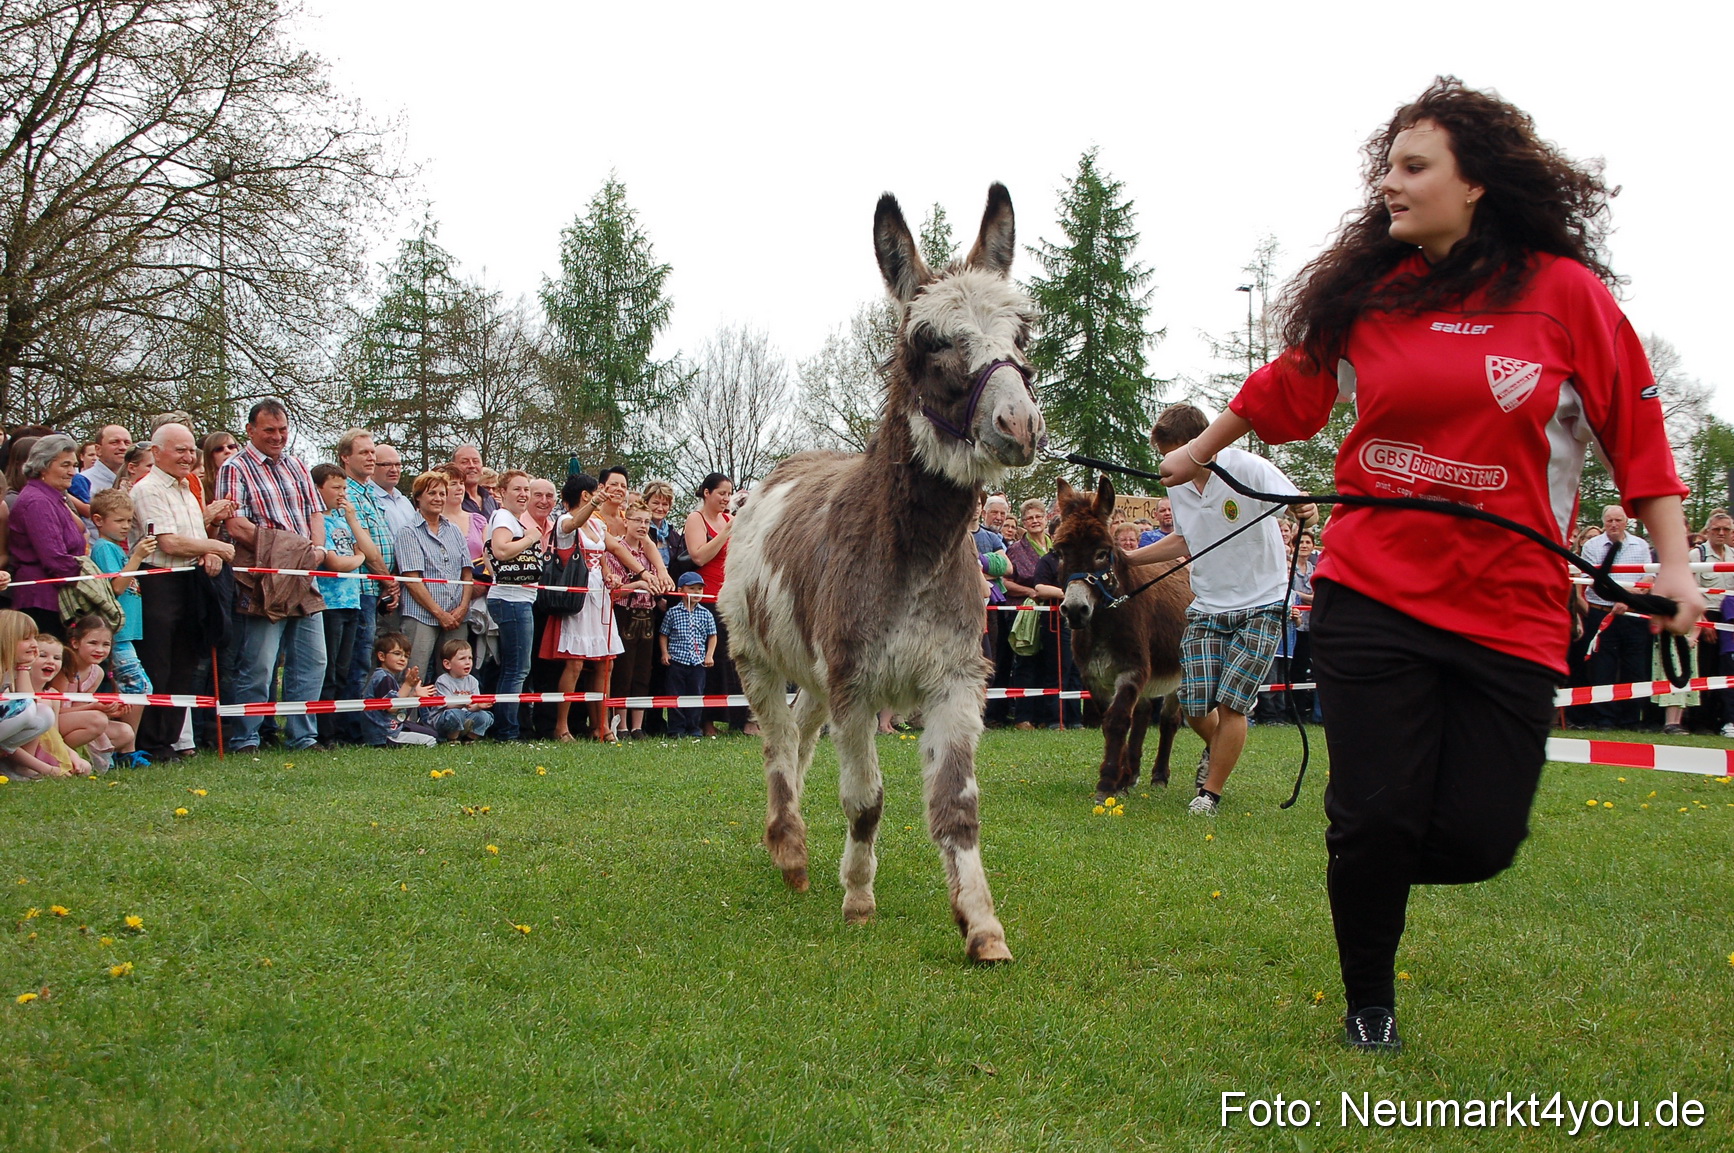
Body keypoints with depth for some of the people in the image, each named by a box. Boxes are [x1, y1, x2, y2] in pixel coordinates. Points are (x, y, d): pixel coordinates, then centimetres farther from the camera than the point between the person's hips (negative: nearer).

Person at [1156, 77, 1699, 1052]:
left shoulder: (1566, 293, -2)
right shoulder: (1366, 296, 3)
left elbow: (1637, 429, 3)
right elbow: (1285, 389, 21)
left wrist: (1676, 565, -2)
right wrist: (1199, 453, 33)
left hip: (1509, 611, -1)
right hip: (1373, 596, 1)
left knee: (1477, 840, -2)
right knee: (1376, 816, -3)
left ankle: (1379, 863, 36)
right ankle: (1369, 1007, 22)